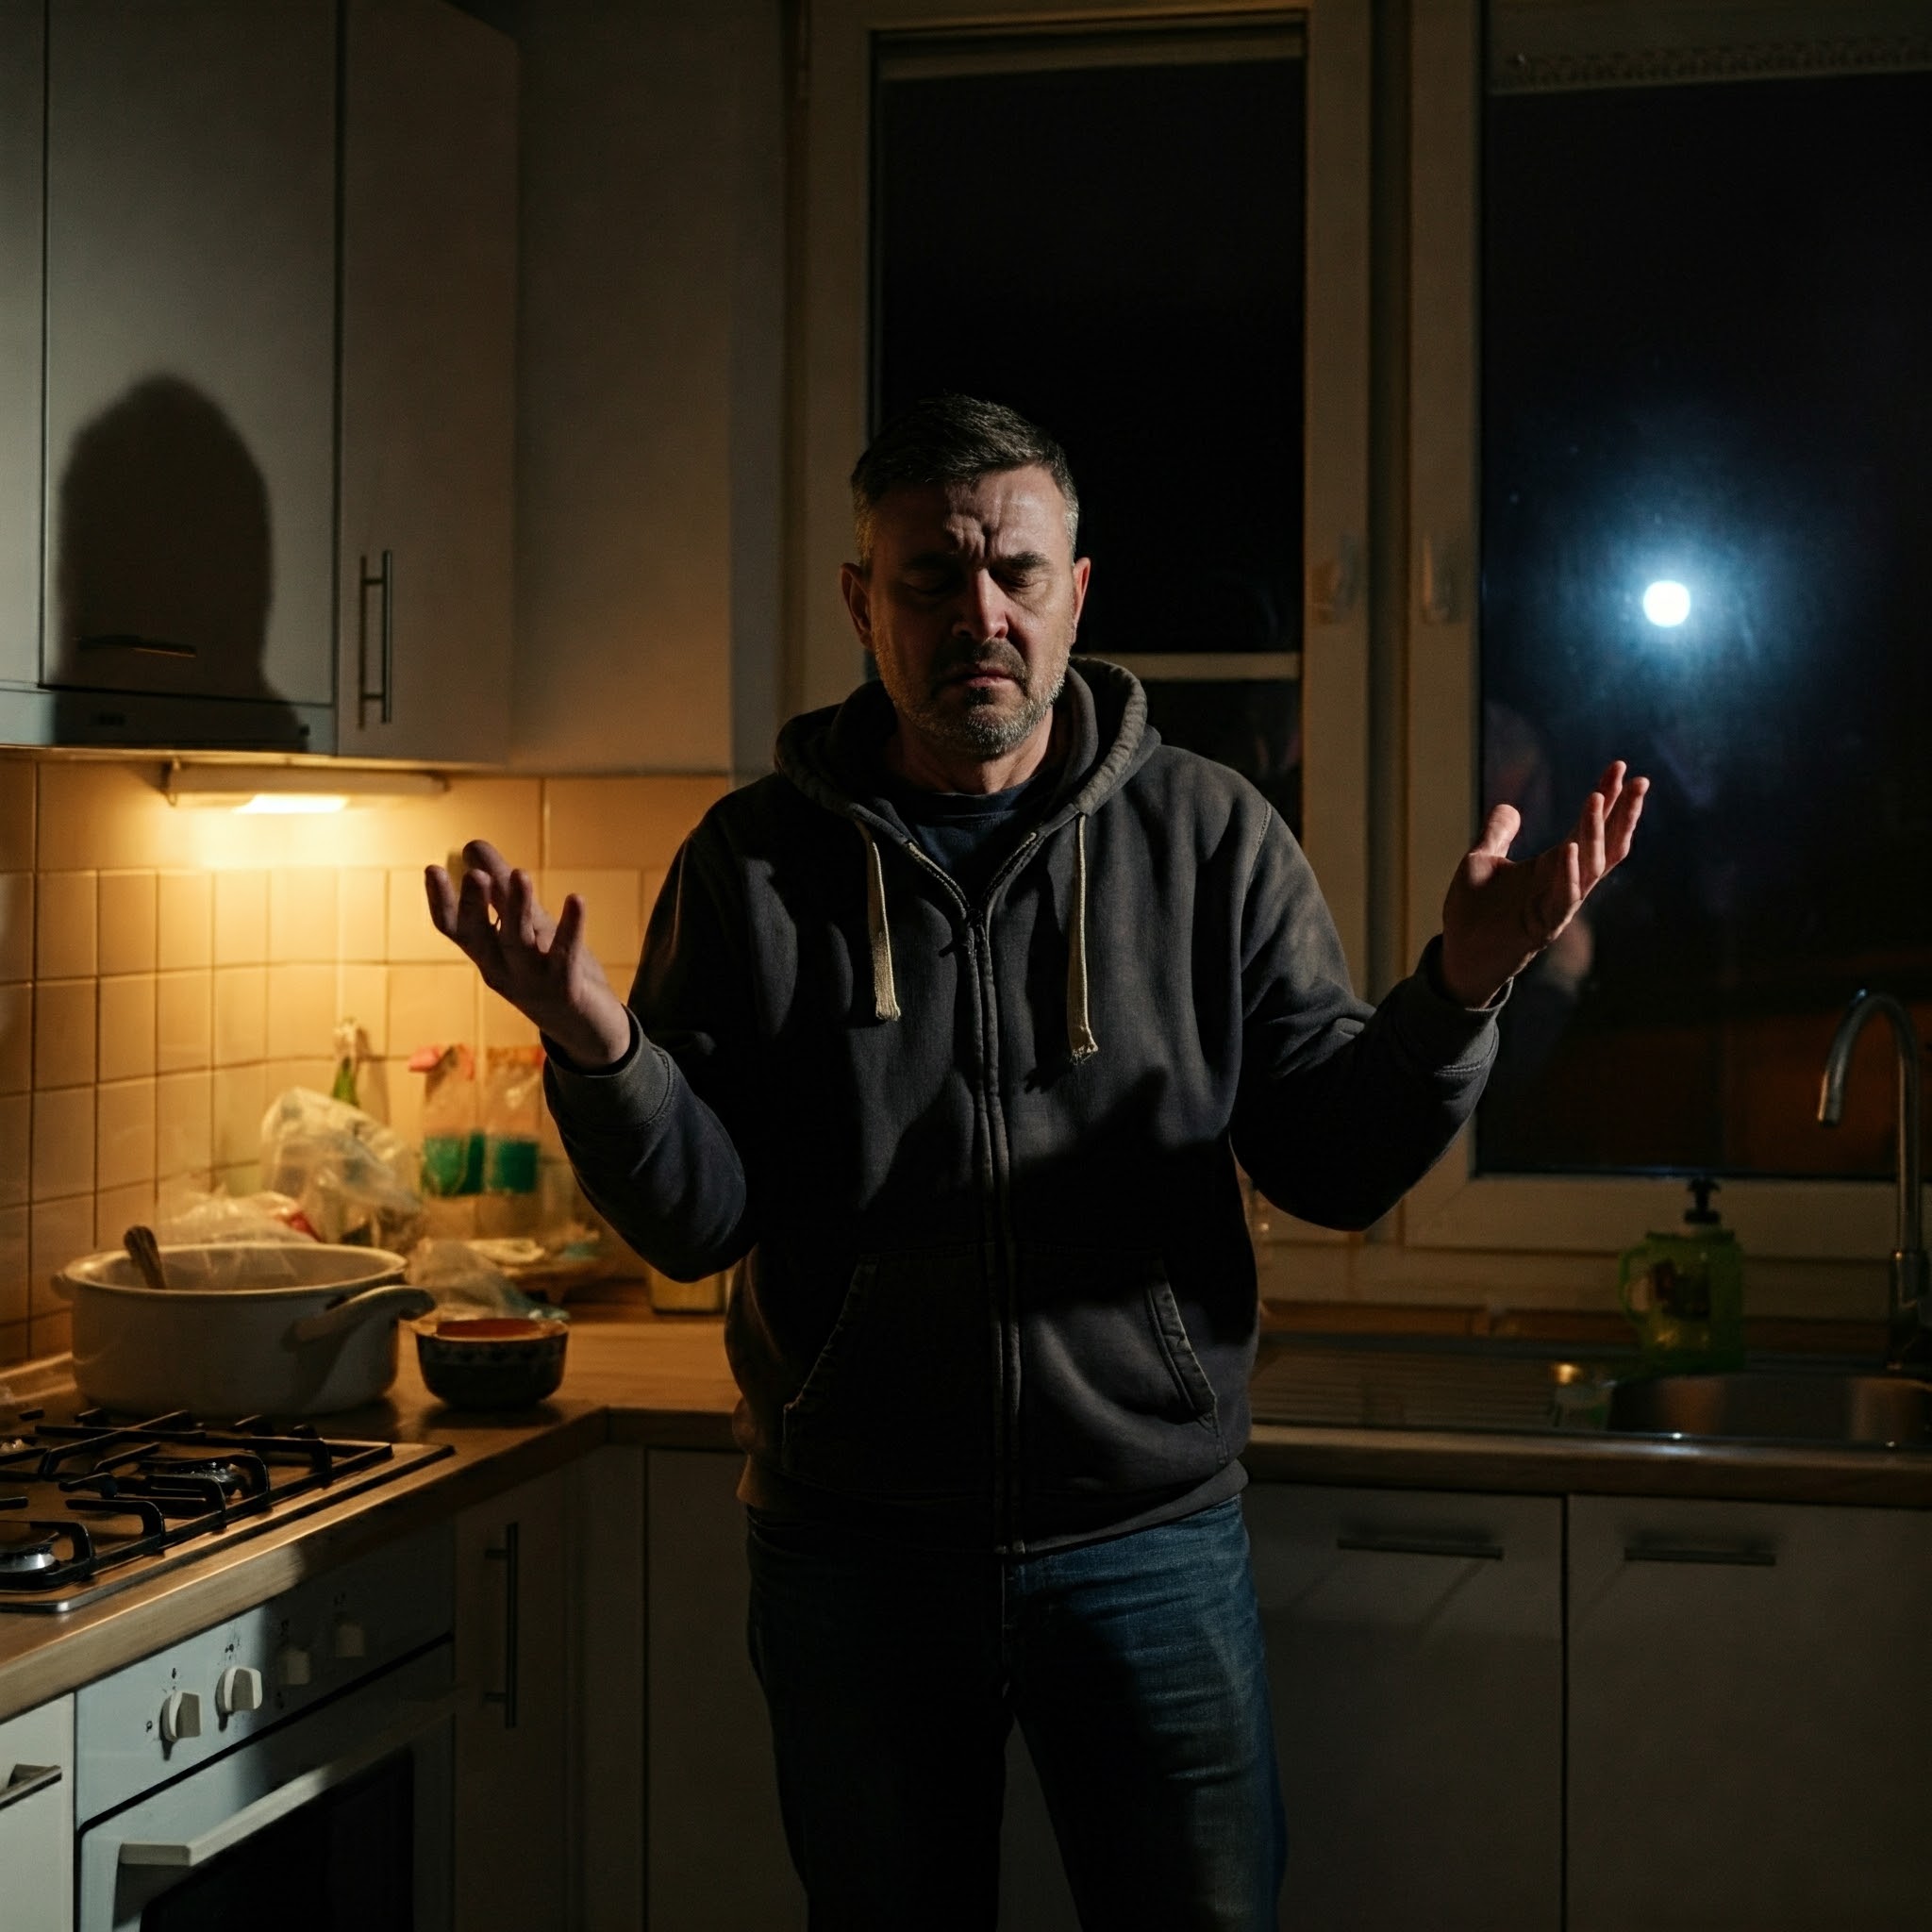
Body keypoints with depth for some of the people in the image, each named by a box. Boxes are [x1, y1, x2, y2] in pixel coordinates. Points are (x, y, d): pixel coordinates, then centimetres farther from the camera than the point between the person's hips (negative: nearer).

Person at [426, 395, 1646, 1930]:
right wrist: (598, 1049, -23)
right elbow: (696, 1221, -4)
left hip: (1151, 1535, 0)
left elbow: (1334, 1167, -3)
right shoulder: (758, 862, 0)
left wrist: (1457, 995, -21)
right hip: (854, 1555, 1)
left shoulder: (1210, 838, 0)